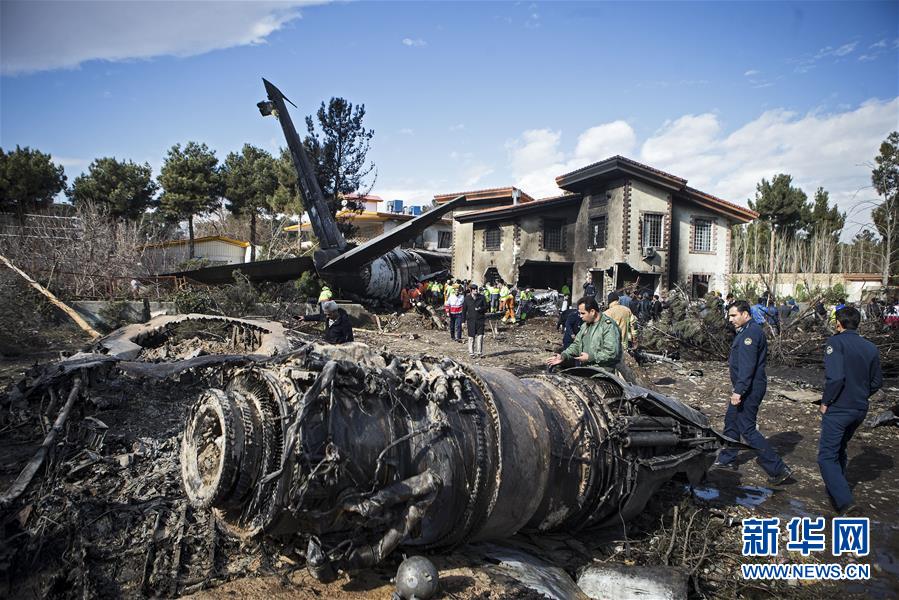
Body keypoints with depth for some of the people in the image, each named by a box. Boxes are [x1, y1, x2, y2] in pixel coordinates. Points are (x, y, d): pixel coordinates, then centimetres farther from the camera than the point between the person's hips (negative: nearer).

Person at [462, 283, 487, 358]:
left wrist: (480, 309, -16)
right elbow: (464, 310, 7)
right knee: (471, 337, 3)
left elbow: (486, 308, 6)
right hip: (471, 320, 0)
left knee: (480, 336, -5)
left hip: (480, 320, 0)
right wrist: (464, 321, 4)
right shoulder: (467, 299, 3)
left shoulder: (482, 297, 4)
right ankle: (471, 353, 14)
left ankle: (479, 352, 5)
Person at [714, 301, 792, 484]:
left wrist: (739, 390, -27)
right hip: (746, 388, 11)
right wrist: (737, 388, 22)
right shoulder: (748, 331, 14)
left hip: (750, 389, -11)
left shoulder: (751, 333, -20)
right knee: (731, 421, 19)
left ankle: (778, 469, -3)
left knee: (747, 429, -7)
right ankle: (726, 458, 33)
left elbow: (747, 365, -26)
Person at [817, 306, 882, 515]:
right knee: (840, 450, 25)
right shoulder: (871, 348, 5)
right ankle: (837, 488, 38)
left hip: (838, 409, -7)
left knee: (827, 456, -2)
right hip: (860, 409, 7)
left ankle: (844, 501, -11)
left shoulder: (835, 342, -15)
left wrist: (825, 401, -13)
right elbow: (876, 382, 9)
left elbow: (835, 377, -25)